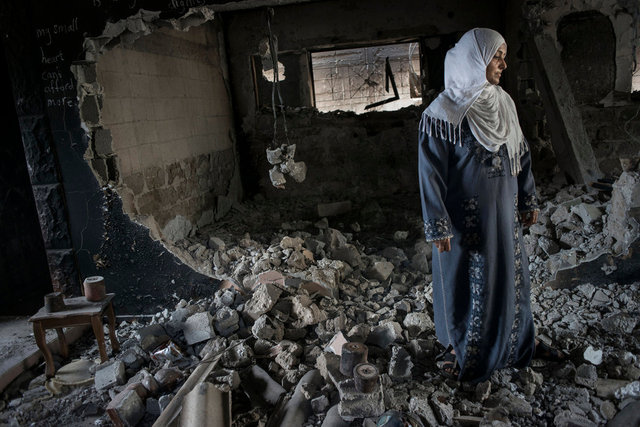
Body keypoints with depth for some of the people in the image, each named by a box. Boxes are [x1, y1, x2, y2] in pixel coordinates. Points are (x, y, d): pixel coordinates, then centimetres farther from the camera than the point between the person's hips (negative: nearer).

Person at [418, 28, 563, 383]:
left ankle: (520, 340, 40)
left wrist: (527, 200, 13)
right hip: (467, 217, -6)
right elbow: (431, 171, -17)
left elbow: (521, 155, 12)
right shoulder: (444, 113, -17)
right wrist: (439, 227, -18)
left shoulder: (503, 103, 4)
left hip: (504, 212, 7)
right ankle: (460, 349, 29)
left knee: (511, 274, 19)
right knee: (466, 282, 8)